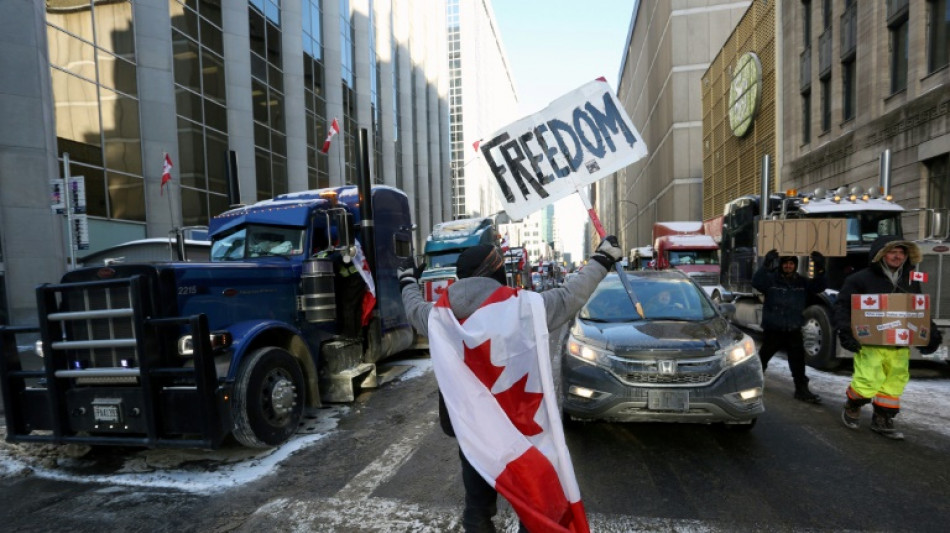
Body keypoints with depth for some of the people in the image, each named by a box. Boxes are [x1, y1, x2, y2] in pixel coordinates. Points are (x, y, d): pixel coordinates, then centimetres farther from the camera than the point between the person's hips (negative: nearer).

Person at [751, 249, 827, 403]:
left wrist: (820, 269, -26)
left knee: (798, 361, 6)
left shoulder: (802, 282, 6)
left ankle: (802, 389, 17)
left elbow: (818, 287, -7)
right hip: (772, 329, -3)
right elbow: (756, 282, -27)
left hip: (794, 330, 3)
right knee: (763, 357, 11)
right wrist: (766, 265, -43)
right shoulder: (771, 279, -8)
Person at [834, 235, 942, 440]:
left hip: (899, 345, 6)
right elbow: (842, 305, -7)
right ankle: (852, 408, 18)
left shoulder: (911, 282, 13)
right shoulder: (861, 278, -6)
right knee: (868, 381, -9)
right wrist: (846, 330, -17)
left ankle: (882, 420, 23)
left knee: (894, 383, 9)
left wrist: (931, 332, 11)